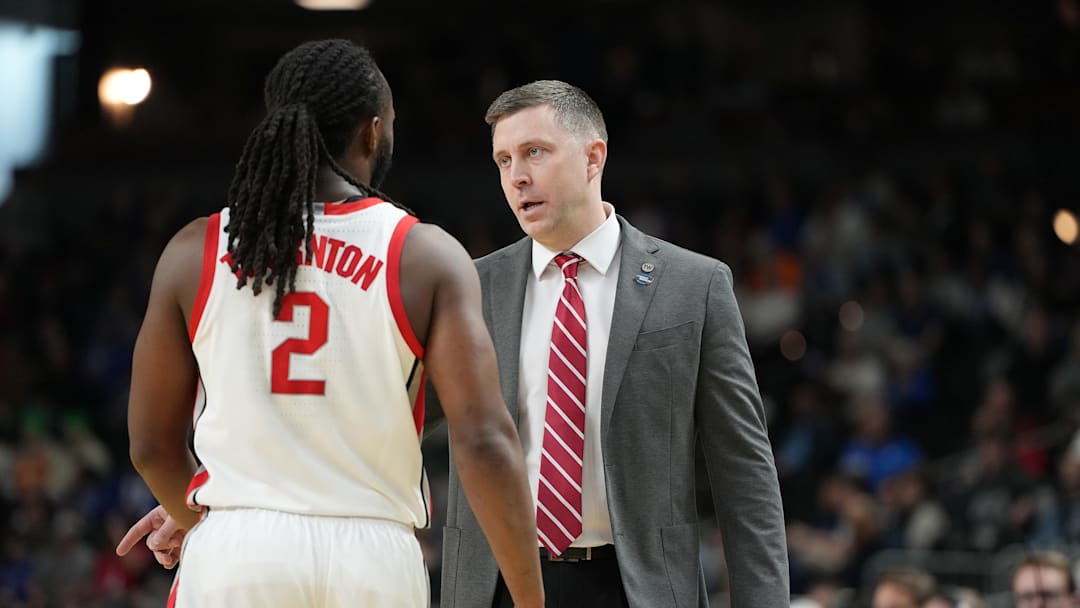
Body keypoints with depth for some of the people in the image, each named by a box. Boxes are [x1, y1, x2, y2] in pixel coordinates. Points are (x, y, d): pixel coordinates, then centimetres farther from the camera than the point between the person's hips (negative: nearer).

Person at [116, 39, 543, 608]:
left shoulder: (194, 253, 4)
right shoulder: (427, 257, -1)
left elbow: (152, 443, 10)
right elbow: (484, 443, -9)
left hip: (233, 558, 1)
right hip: (373, 560, -1)